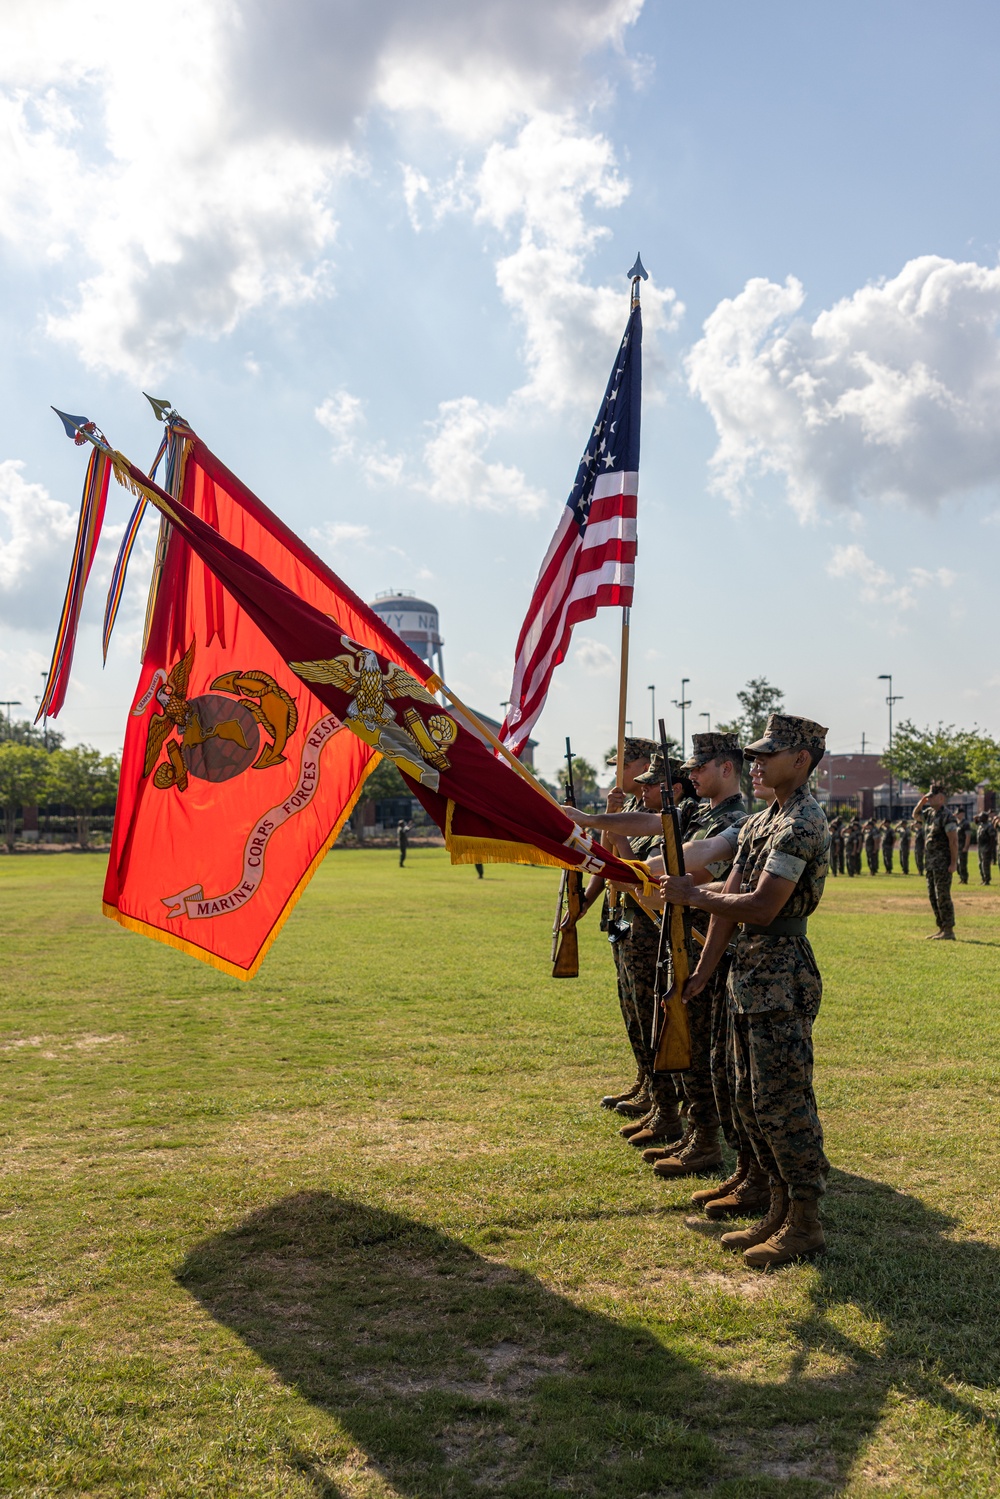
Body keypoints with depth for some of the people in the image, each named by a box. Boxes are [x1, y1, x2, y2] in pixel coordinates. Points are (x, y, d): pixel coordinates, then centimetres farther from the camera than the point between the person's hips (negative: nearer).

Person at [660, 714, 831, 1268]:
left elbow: (761, 908, -22)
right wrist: (702, 973, 11)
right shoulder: (760, 822, 15)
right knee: (752, 1100, 14)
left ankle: (805, 1223, 8)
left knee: (782, 1103, -4)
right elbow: (729, 902, 13)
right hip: (750, 976, 10)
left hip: (782, 982, -10)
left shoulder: (802, 824, -15)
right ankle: (780, 1211, 25)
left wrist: (692, 894, -11)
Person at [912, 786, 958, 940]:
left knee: (943, 897, -8)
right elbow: (916, 814, 32)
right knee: (933, 896, 12)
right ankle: (941, 929, 18)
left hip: (943, 862, -9)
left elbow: (954, 841, -18)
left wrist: (953, 863, -21)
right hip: (930, 862, 9)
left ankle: (949, 931, -4)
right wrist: (922, 801, 13)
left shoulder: (947, 816, -15)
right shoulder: (929, 813, 12)